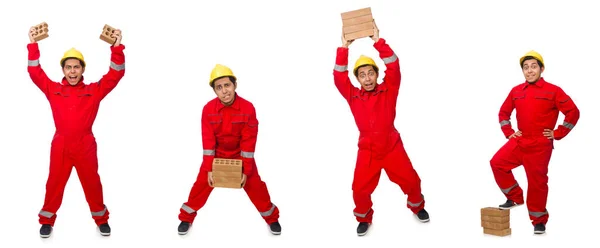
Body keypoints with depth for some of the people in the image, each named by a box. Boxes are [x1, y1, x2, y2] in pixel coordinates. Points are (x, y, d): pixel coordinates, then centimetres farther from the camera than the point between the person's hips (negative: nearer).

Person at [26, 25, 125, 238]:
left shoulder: (94, 91, 2)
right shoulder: (53, 90, 5)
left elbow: (116, 74, -4)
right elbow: (34, 72, 3)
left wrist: (117, 47, -14)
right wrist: (33, 44, -5)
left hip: (85, 146, 0)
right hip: (60, 146, 1)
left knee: (92, 183, 10)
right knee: (55, 183, 10)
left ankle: (101, 219, 26)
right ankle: (47, 220, 25)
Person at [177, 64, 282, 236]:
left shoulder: (248, 108, -24)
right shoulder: (208, 109, -20)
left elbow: (248, 142, -20)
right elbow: (208, 141, -16)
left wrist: (246, 170, -19)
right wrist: (209, 169, -18)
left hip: (240, 155, -1)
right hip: (216, 154, 1)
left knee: (255, 186, 4)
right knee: (202, 184, 2)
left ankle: (272, 218, 24)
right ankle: (186, 218, 21)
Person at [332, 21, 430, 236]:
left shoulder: (388, 91, -2)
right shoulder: (352, 96, 0)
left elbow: (393, 67, -14)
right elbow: (339, 77, -11)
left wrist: (378, 42, -21)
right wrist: (344, 48, -18)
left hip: (392, 147, 0)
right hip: (367, 151, 0)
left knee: (411, 181, 5)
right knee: (360, 189, -5)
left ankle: (417, 206, 37)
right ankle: (364, 218, 23)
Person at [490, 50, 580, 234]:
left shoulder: (553, 91, -6)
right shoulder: (516, 91, 7)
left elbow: (573, 113, -6)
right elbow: (503, 112, 21)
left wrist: (557, 134, -6)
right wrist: (508, 132, 10)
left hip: (540, 146, -4)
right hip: (519, 142, 4)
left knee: (537, 182, -1)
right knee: (497, 163, -9)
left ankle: (539, 221, 14)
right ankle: (515, 198, 10)